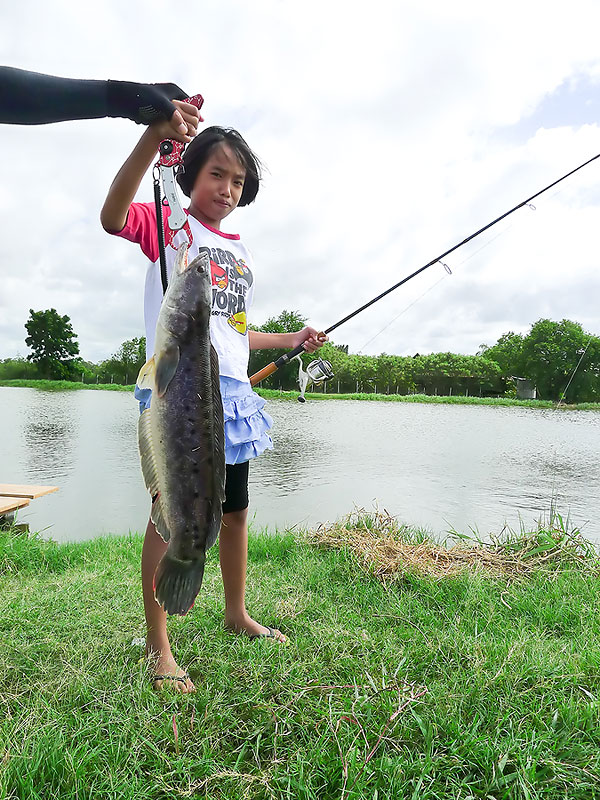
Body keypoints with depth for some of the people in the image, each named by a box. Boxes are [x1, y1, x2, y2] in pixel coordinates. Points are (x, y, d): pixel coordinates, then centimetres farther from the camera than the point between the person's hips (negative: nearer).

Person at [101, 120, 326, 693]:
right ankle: (157, 645, 10)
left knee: (235, 509, 12)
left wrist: (290, 340, 24)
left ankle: (237, 614, 31)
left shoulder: (239, 251, 22)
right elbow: (112, 217, -21)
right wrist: (153, 136, -31)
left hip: (231, 391, 7)